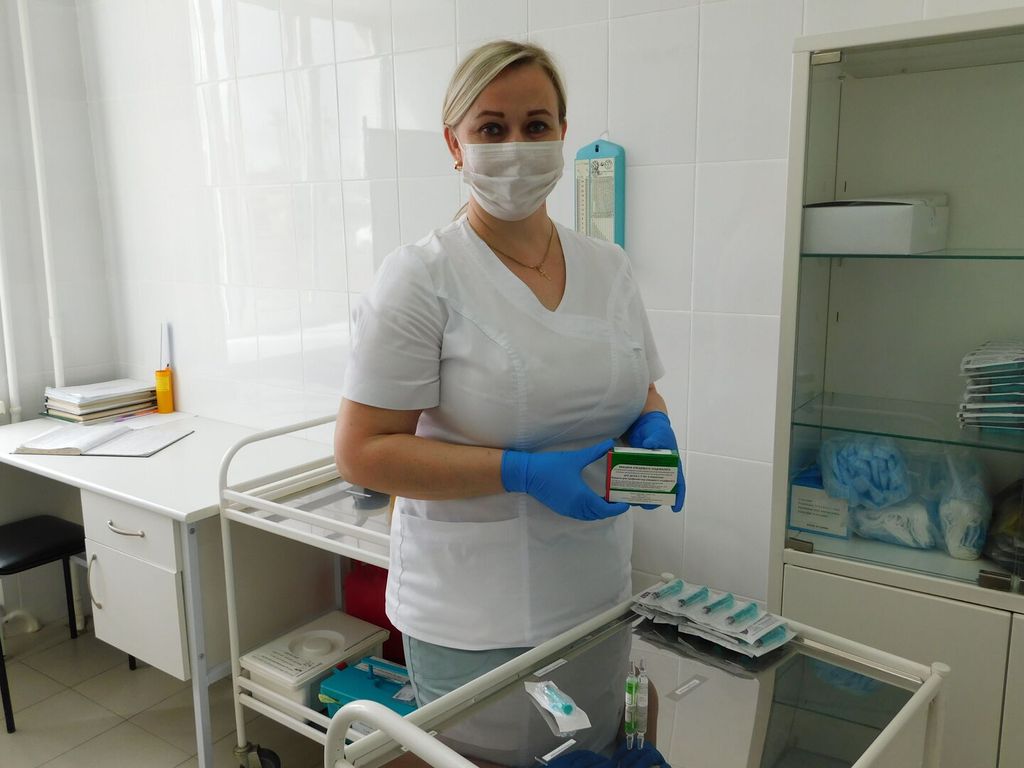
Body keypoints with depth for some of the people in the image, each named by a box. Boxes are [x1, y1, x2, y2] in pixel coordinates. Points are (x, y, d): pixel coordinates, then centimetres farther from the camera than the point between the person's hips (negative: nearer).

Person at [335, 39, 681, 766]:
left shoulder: (608, 265, 3)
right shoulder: (422, 277, -14)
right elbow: (362, 452, -16)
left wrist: (653, 429, -8)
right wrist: (523, 472, -23)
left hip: (599, 598, 6)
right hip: (476, 621, -5)